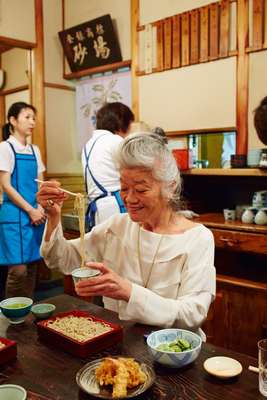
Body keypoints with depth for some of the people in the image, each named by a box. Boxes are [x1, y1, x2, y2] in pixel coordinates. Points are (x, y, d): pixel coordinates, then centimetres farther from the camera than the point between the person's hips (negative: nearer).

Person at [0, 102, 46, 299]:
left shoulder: (35, 150, 13)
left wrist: (40, 208, -4)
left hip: (36, 214, 6)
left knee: (31, 267, 8)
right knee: (18, 269, -8)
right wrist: (30, 210, -12)